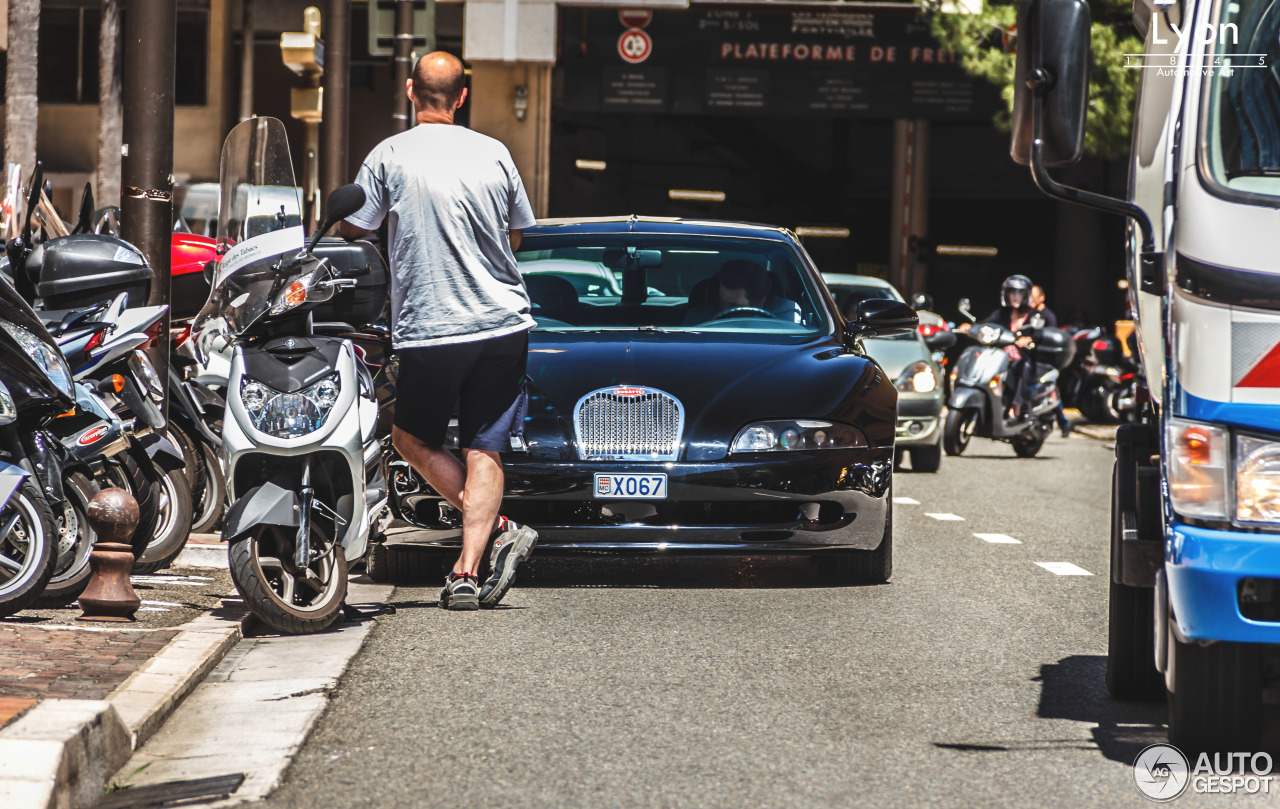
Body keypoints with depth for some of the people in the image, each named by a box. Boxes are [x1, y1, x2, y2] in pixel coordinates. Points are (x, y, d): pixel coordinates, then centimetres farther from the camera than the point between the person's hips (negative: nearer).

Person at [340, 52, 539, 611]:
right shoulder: (494, 155, 4)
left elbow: (353, 229, 5)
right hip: (503, 323, 3)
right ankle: (468, 572, -7)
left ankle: (496, 531, 1)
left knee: (412, 439, 15)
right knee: (483, 451, 5)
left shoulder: (390, 156, -5)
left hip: (428, 331, -3)